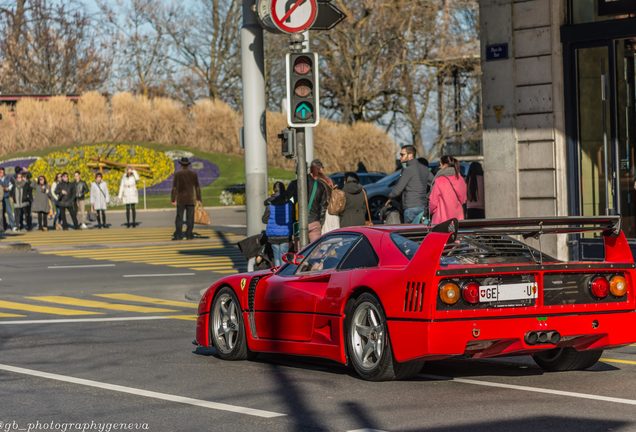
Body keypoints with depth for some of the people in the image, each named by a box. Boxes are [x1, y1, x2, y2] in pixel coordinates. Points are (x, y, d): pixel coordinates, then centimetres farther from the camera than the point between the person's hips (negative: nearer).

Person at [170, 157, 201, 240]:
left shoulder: (177, 174, -6)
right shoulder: (194, 174, -1)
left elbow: (174, 188, -7)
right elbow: (197, 188, 1)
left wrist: (173, 200, -5)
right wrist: (198, 199, 6)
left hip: (180, 200, -1)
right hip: (191, 199, 1)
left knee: (179, 218, 1)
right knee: (190, 218, 3)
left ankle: (178, 235, -6)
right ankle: (189, 235, -1)